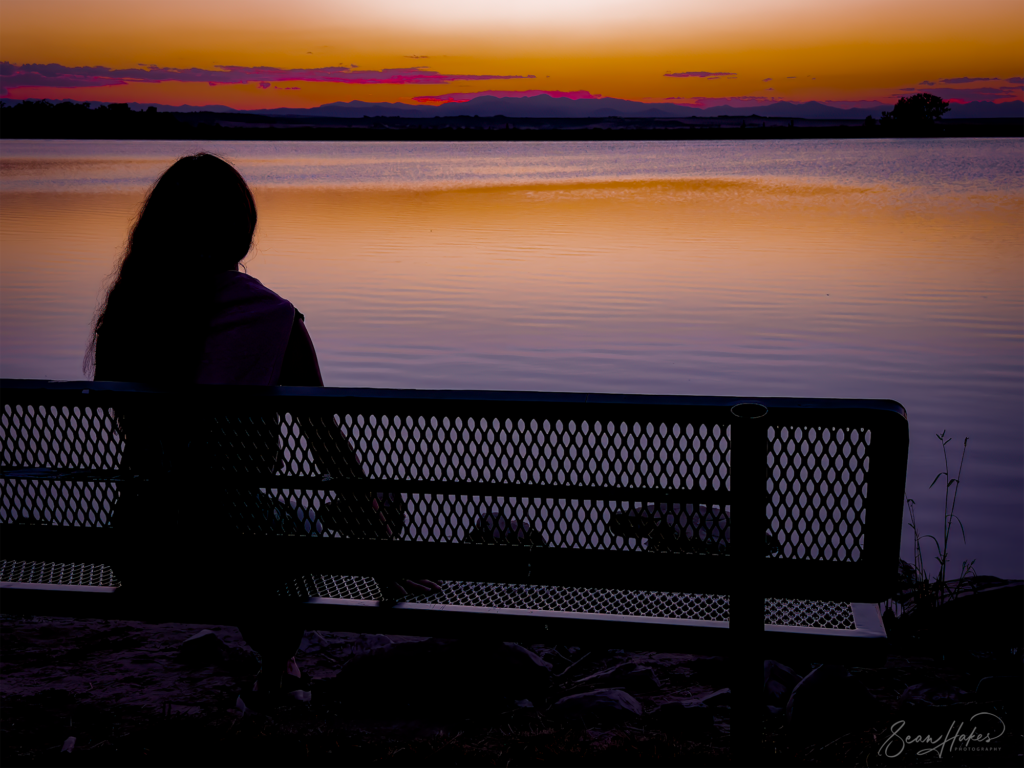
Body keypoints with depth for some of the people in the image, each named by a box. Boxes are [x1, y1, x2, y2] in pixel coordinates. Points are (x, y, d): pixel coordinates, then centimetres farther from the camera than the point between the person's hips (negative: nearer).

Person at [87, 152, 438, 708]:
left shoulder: (127, 310, -1)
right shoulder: (272, 317, -13)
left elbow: (134, 437, 11)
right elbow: (326, 439, -7)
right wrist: (379, 534, 3)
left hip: (135, 552, 5)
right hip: (224, 549, -4)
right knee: (306, 532, 30)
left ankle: (275, 662, 52)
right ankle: (277, 669, 46)